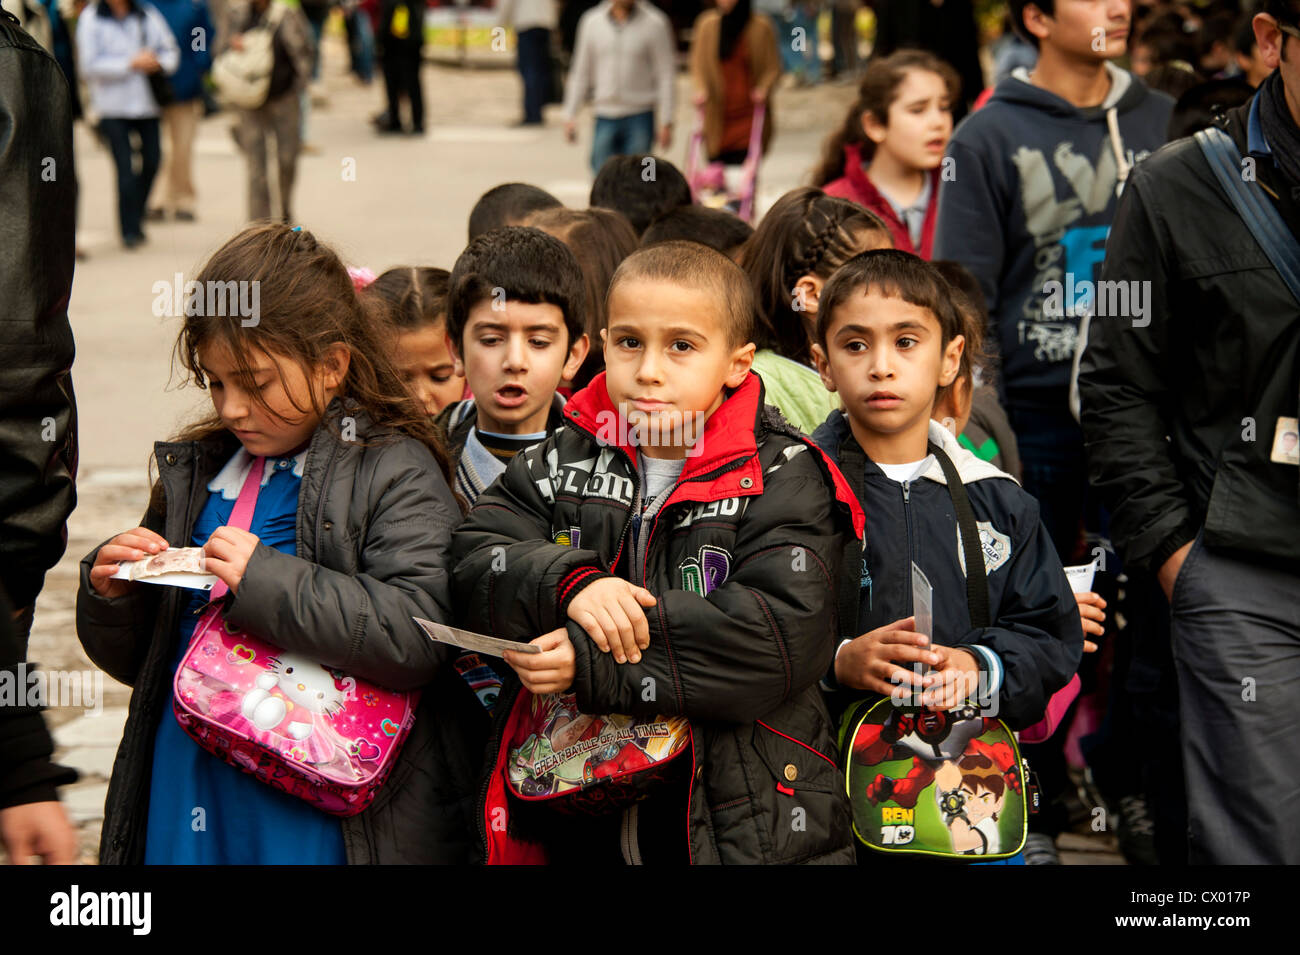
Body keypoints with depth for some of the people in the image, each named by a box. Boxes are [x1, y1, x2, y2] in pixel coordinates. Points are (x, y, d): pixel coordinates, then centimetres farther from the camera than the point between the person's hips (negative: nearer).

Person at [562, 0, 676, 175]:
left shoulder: (654, 23, -2)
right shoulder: (592, 21, 5)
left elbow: (665, 75, -2)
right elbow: (580, 73, 12)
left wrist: (666, 121, -6)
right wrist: (570, 115, 9)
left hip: (639, 117, -2)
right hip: (605, 116, 2)